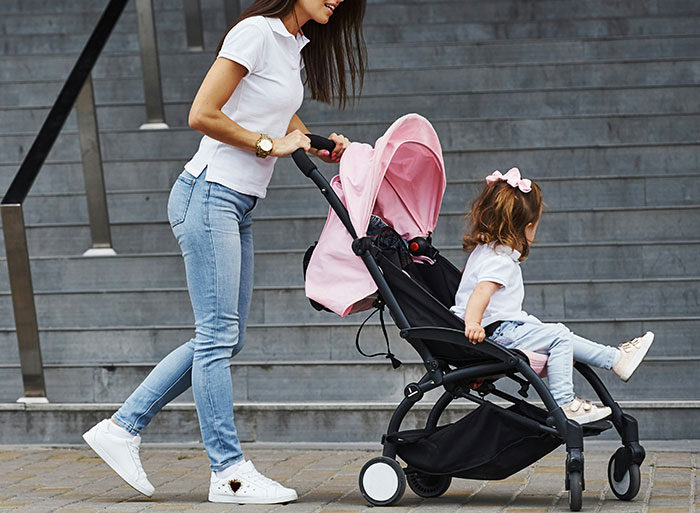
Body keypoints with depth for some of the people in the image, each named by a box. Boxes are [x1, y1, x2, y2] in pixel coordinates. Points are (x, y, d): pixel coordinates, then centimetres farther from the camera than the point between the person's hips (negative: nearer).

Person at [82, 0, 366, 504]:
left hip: (238, 207, 10)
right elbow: (202, 115, -17)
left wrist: (323, 147, 10)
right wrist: (270, 145, -11)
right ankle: (229, 472, -3)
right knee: (218, 335, -6)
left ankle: (123, 427, 16)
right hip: (210, 194, -10)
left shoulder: (297, 45, 15)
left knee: (222, 338, 9)